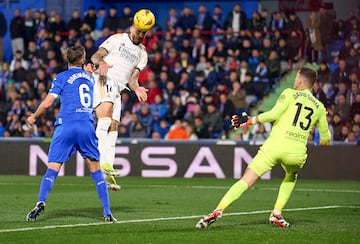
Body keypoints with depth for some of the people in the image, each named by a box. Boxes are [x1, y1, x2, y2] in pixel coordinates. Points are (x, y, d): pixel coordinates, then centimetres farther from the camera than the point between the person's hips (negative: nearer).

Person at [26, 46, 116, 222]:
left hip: (66, 125, -3)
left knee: (53, 168, -2)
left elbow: (47, 102, -2)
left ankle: (41, 203, -20)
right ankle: (107, 212, 3)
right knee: (95, 169, 7)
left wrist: (34, 117, 14)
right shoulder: (90, 77, 17)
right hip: (87, 126, 3)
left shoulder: (62, 77, 4)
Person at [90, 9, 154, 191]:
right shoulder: (117, 39, 7)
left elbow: (133, 78, 15)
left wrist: (136, 88, -8)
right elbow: (95, 56, 1)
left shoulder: (142, 54, 22)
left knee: (113, 126, 2)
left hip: (117, 89, 7)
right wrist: (101, 62, -23)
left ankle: (107, 172, 1)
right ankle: (104, 162, -42)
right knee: (106, 112, -28)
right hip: (104, 80, -7)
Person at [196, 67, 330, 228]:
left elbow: (274, 114, -9)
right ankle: (277, 213, 19)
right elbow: (325, 138, 26)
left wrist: (249, 121, 0)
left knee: (246, 181, -3)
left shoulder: (290, 94, 6)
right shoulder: (319, 107, 17)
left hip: (275, 145, -3)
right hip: (297, 152, 3)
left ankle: (218, 210, -18)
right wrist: (324, 139, 51)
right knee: (291, 177, 35)